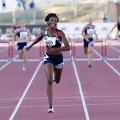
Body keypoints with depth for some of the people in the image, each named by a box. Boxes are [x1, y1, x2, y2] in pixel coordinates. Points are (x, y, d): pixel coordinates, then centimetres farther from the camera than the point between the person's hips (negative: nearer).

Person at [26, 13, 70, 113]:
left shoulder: (60, 33, -18)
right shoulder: (44, 32, -7)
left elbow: (67, 47, -27)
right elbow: (40, 38, 19)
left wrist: (55, 49, -38)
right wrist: (31, 46, 22)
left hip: (58, 58, 0)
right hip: (48, 58, 0)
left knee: (57, 81, 20)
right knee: (49, 81, -17)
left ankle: (54, 76, 61)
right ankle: (50, 106, -18)